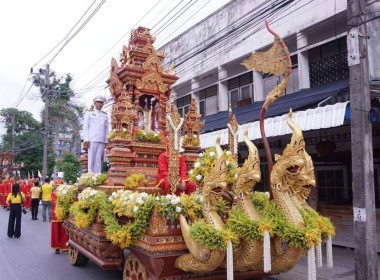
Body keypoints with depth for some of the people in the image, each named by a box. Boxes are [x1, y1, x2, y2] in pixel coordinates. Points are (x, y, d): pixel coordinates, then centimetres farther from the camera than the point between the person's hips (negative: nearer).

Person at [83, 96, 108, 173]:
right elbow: (86, 127, 5)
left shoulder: (105, 116, 20)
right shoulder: (89, 113, 12)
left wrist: (106, 141, 8)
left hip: (101, 140, 3)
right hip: (92, 140, -2)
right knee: (91, 158, -6)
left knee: (98, 159, -2)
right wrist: (86, 139, -6)